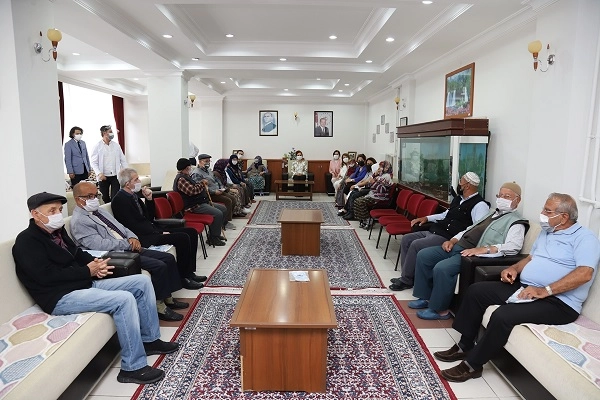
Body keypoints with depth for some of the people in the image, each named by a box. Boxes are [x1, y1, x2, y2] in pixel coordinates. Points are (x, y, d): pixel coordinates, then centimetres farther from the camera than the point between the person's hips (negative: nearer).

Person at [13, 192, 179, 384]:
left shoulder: (57, 231, 14)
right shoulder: (26, 241, -11)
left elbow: (77, 253, 22)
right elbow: (48, 276, -21)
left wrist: (95, 262, -1)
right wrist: (88, 271, -15)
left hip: (85, 284, 9)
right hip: (61, 297, -9)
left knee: (142, 281, 1)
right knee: (124, 299, -30)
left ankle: (149, 339, 10)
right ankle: (133, 368, -19)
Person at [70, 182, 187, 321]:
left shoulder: (98, 210, 17)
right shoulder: (79, 221, -11)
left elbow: (120, 227, 19)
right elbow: (100, 245, -22)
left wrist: (132, 238, -2)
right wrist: (128, 243, -15)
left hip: (128, 248, 9)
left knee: (168, 258, 0)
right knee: (159, 266, -22)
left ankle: (168, 299, 11)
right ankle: (159, 306, -7)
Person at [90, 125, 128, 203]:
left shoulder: (116, 145, 7)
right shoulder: (97, 146, -2)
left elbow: (123, 160, 8)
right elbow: (94, 162, -3)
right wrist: (99, 173, -19)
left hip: (115, 176, 1)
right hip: (103, 177, -1)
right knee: (105, 198, 9)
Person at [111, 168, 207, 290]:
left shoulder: (133, 195, 14)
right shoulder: (120, 200, -13)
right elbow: (134, 227, -19)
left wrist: (149, 199, 2)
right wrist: (160, 233, -16)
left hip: (152, 230, 10)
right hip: (143, 238, -10)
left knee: (191, 232, 2)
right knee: (182, 238, -24)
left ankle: (189, 272, 5)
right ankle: (183, 278, -10)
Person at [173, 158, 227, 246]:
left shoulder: (185, 176, 18)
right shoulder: (180, 179, -16)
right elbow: (192, 191, -26)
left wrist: (203, 186, 9)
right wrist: (202, 184, -12)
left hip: (201, 202, 12)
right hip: (194, 206, -12)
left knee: (223, 209, 11)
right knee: (218, 214, -25)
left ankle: (216, 233, 17)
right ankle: (213, 239, -11)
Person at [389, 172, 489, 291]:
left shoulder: (479, 205, -11)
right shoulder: (458, 198, 17)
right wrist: (427, 218, 19)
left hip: (447, 238, -10)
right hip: (433, 231, 10)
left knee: (416, 245, -24)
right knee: (406, 239, 2)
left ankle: (406, 280, -7)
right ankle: (406, 275, 7)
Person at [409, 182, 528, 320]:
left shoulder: (516, 222, -2)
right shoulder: (492, 213, 25)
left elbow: (514, 246, -20)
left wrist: (484, 249, -32)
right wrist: (453, 240, 9)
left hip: (474, 255, -9)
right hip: (457, 246, 9)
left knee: (441, 268, -30)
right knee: (423, 255, 0)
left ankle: (440, 310, -10)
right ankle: (426, 297, 10)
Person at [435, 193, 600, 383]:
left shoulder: (584, 237, -9)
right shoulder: (546, 232, 17)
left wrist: (545, 291, -28)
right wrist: (514, 268, 3)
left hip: (558, 301, -9)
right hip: (525, 288, 9)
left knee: (503, 315, -31)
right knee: (476, 290, -3)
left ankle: (472, 365, -13)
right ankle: (465, 346, 6)